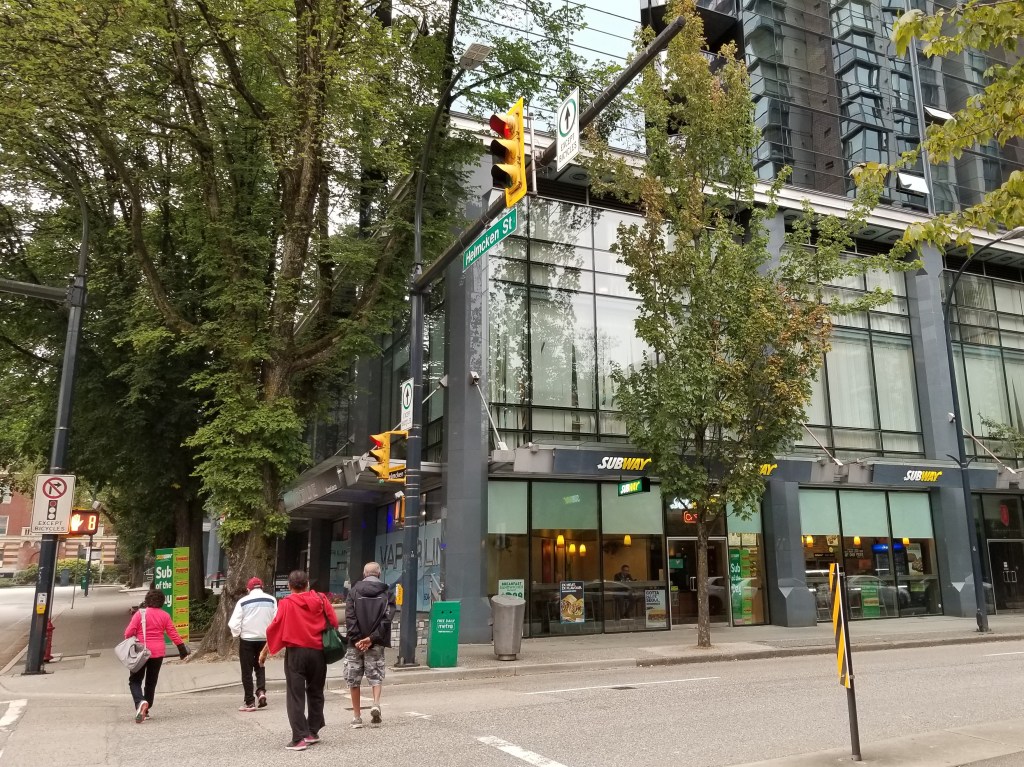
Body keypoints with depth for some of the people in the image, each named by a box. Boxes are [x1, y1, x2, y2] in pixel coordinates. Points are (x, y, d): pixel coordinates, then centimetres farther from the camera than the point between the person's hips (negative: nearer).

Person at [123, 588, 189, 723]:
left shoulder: (140, 613, -8)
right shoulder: (164, 616, 0)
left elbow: (129, 633, -10)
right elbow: (173, 634, 1)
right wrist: (182, 649, 9)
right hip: (158, 653, 3)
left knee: (135, 681, 5)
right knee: (151, 682, 15)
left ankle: (140, 702, -21)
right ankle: (145, 711, 18)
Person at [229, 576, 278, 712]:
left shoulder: (243, 601, -10)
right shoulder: (271, 600, -2)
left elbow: (234, 623, -13)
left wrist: (236, 634, 6)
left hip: (247, 639, -3)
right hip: (264, 638, 3)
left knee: (247, 671, 8)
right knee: (260, 666, 21)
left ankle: (249, 702, 11)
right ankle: (261, 691, 1)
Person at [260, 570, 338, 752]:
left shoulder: (286, 603, -5)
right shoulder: (320, 599, 1)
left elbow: (275, 628, -6)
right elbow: (334, 623, 1)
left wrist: (265, 651, 6)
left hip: (296, 652, -3)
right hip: (318, 651, 3)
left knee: (295, 696, 1)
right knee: (315, 692, 18)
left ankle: (300, 738, -4)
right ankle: (313, 732, 25)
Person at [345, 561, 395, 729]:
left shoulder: (354, 591, 2)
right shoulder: (387, 594, 3)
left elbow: (350, 618, -7)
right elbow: (386, 619, -7)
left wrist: (356, 639, -9)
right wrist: (372, 638, -10)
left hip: (355, 642, 0)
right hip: (376, 644, 0)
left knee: (353, 678, 10)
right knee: (376, 675, 11)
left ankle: (356, 717, 14)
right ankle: (376, 704, -12)